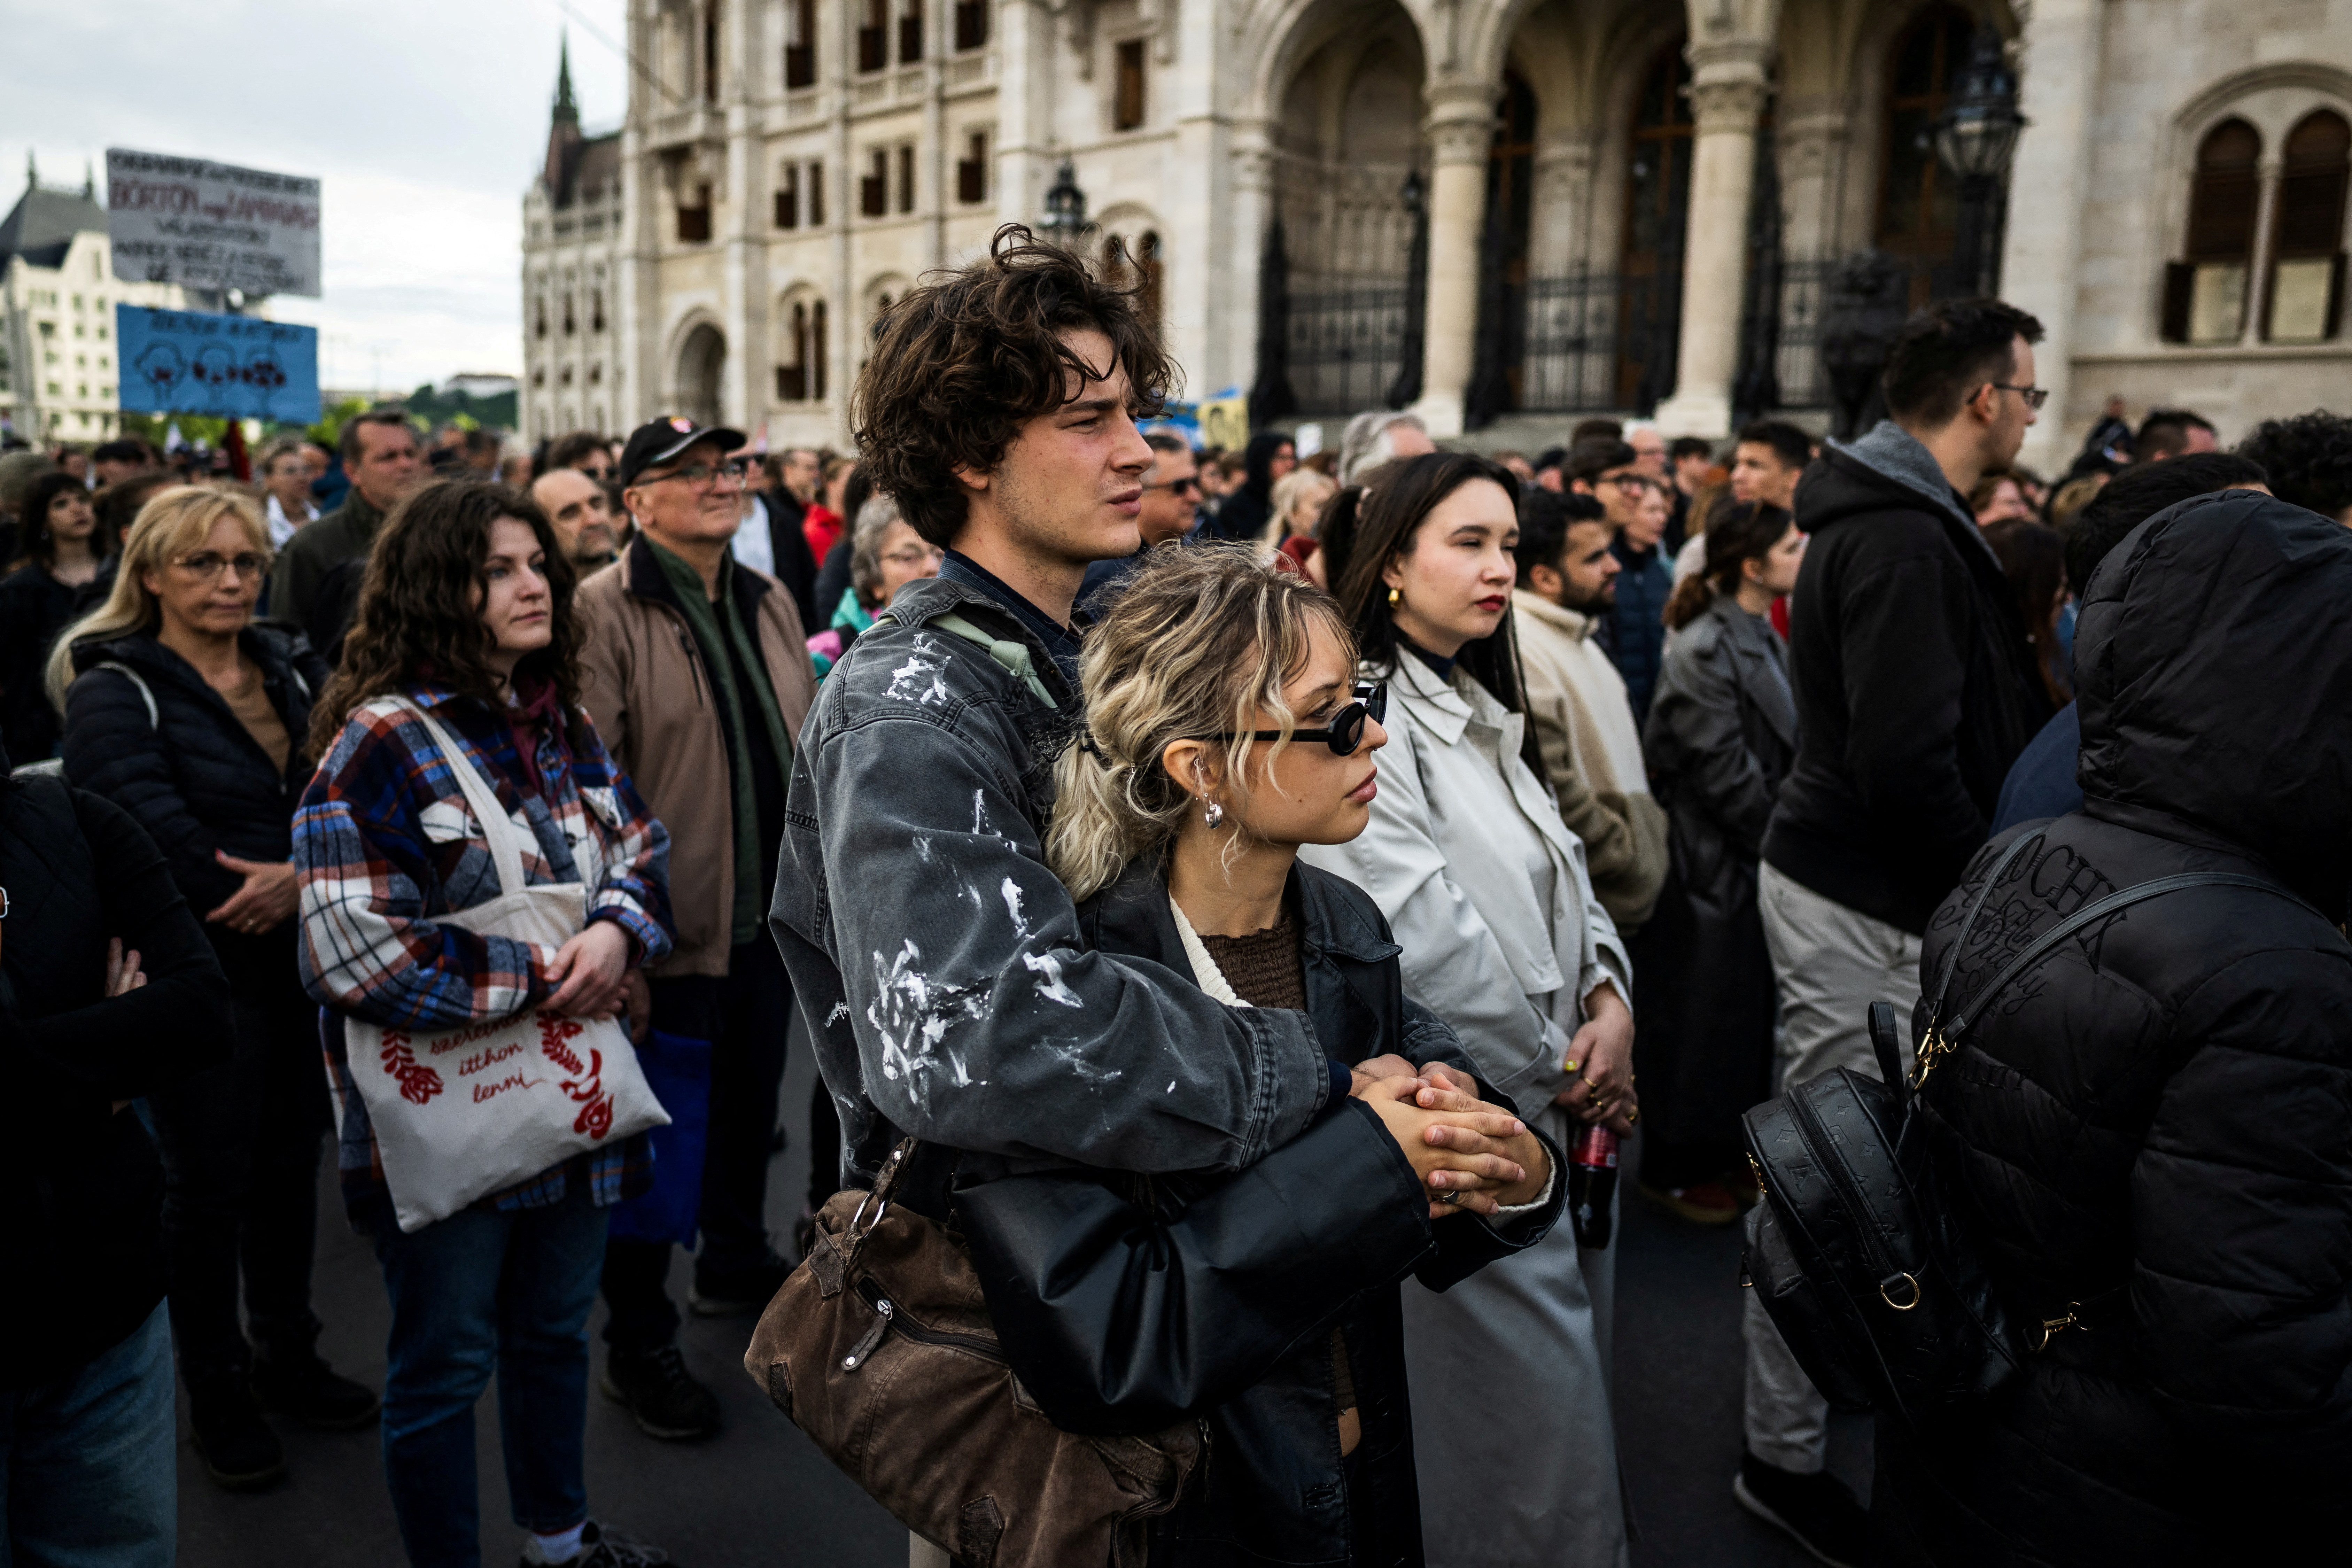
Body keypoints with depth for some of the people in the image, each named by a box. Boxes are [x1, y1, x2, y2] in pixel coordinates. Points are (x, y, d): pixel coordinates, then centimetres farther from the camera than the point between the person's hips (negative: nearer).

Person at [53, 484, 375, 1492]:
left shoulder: (297, 672, 9)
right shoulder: (114, 691, -7)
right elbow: (152, 834, -19)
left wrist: (303, 879, -17)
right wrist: (254, 897, -13)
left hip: (304, 963, 5)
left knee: (291, 1162, 15)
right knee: (208, 1182, 7)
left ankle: (286, 1358, 33)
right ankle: (217, 1394, 24)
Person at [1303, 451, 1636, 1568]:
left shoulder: (1480, 709, 14)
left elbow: (1561, 872, 15)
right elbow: (1426, 940, -21)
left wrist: (1610, 996, -3)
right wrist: (1558, 1074, -10)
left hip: (1559, 1113, 9)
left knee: (1570, 1378, 19)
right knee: (1538, 1410, -1)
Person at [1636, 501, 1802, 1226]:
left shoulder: (1763, 639, 11)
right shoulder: (1703, 651, -19)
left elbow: (1781, 752, 15)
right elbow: (1723, 774, -20)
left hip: (1757, 859, 9)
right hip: (1711, 862, -9)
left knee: (1749, 1016, 16)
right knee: (1700, 1021, 3)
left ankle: (1725, 1151, 31)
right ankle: (1676, 1167, 18)